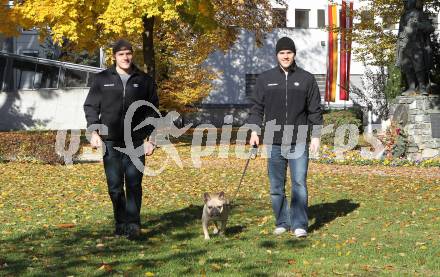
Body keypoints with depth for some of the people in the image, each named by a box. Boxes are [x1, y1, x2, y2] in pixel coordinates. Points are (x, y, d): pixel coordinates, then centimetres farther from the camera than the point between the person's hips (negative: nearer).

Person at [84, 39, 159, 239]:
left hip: (136, 141, -1)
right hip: (110, 141, 1)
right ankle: (120, 222, 16)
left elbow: (153, 111, 9)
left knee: (134, 183, -8)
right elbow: (90, 106, 7)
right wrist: (94, 132, -5)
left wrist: (150, 139, 1)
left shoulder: (144, 80, 7)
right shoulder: (103, 79, 7)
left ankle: (133, 224, -7)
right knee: (114, 185, 5)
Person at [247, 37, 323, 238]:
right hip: (274, 142, 2)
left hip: (299, 142, -2)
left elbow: (315, 110, 6)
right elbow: (256, 107, 9)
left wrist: (316, 135, 0)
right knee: (276, 187, 6)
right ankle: (282, 223, 16)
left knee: (299, 183, -5)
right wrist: (254, 130, -2)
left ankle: (299, 224, 0)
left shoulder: (307, 79, 5)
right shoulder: (265, 79, 8)